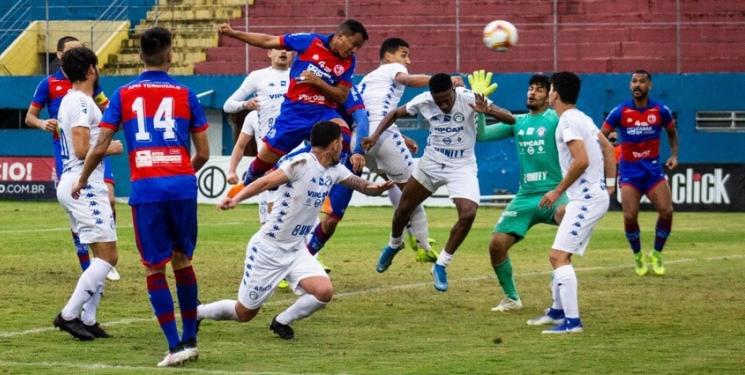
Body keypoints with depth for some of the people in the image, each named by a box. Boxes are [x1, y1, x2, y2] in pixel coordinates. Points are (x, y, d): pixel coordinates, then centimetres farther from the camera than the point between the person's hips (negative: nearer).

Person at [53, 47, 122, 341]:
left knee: (103, 256, 12)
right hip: (84, 185, -10)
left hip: (70, 184, 10)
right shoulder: (82, 103, -13)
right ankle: (69, 315, -15)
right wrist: (112, 149, -6)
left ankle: (87, 319, 9)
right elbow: (82, 150, -22)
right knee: (107, 256, -11)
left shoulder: (69, 101, 17)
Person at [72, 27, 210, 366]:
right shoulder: (186, 95, 9)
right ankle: (190, 339, 23)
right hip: (182, 185, 1)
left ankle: (175, 346, -4)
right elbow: (203, 153, 11)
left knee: (155, 269, 4)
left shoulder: (123, 95, 8)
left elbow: (99, 148, 4)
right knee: (182, 261, 18)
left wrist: (82, 179, 21)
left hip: (145, 189, -1)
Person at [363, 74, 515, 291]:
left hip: (462, 167, -3)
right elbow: (395, 114, 5)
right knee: (403, 208, 13)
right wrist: (376, 136, -10)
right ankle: (394, 245, 47)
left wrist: (488, 111, -45)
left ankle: (441, 266, -5)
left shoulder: (469, 99, -23)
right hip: (431, 163, 3)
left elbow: (511, 120, -25)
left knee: (468, 214, -23)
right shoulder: (424, 102, -14)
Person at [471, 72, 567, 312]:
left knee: (564, 213, -39)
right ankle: (511, 298, 18)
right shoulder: (518, 122, 14)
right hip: (525, 195, 6)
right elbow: (481, 135, 13)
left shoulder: (556, 119, -3)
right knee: (497, 244, -3)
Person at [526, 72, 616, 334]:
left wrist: (558, 191, -18)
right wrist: (610, 183, 20)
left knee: (559, 256, -15)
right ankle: (558, 311, 32)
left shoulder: (568, 122, -15)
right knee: (560, 255, 19)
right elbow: (608, 149, 23)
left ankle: (572, 320, -19)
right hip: (593, 195, 10)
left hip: (587, 199, -10)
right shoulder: (582, 118, 16)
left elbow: (581, 161, -25)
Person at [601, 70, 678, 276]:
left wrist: (674, 155, 0)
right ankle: (637, 256, 14)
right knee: (630, 216, -13)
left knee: (666, 211, -14)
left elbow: (672, 134, 15)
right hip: (629, 170, -1)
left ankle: (657, 254, 9)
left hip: (653, 168, 1)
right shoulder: (620, 112, -6)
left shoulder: (661, 110, -2)